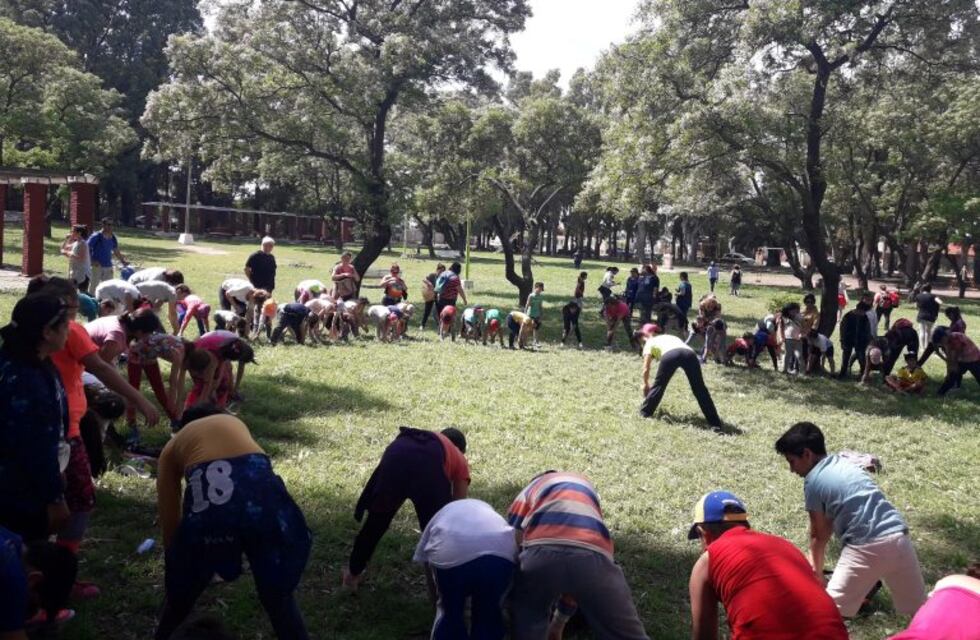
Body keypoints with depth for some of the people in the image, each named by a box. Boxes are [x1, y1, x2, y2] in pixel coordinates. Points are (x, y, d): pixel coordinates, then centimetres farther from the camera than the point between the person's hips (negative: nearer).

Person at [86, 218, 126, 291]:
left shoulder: (113, 238, 8)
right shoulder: (96, 237, -9)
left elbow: (117, 253, 17)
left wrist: (124, 262, 6)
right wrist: (92, 261, -19)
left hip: (108, 267, 6)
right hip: (97, 267, -6)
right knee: (93, 288, -1)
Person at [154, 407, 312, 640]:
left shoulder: (173, 446, 34)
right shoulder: (235, 422, 41)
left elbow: (168, 520, 31)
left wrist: (172, 583, 43)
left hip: (208, 500, -1)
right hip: (260, 490, 2)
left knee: (179, 602, 26)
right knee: (279, 598, 23)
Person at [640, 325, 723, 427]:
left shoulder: (650, 342, 30)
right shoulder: (669, 337, 46)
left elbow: (646, 369, 25)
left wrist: (646, 384, 41)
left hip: (670, 354, -4)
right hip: (689, 353, 4)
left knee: (658, 385, 16)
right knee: (700, 389, 8)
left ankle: (645, 412, 28)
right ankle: (715, 422, 7)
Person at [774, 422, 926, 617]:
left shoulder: (813, 481, 0)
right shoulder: (845, 463, 21)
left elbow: (818, 534, 11)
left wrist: (817, 571, 26)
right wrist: (815, 563, 31)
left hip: (867, 547, -7)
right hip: (898, 538, 7)